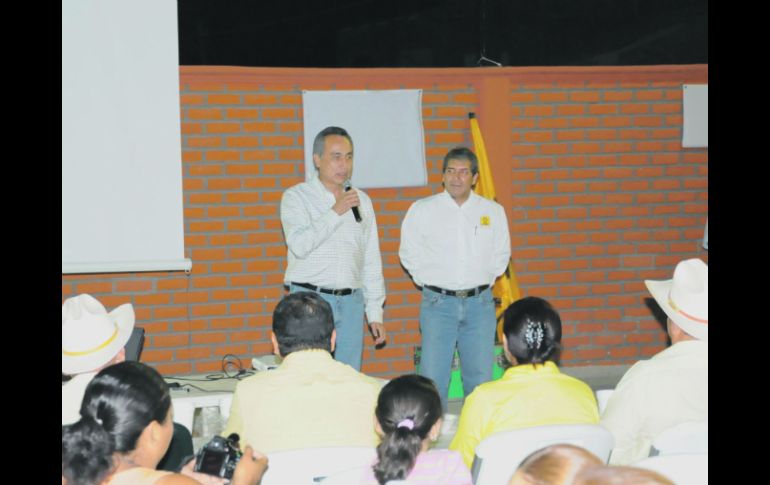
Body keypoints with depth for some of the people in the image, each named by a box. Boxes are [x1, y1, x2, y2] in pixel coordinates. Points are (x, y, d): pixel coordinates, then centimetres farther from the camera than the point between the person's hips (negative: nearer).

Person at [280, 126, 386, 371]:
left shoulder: (361, 201, 12)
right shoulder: (296, 197, -1)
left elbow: (372, 262, 15)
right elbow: (300, 245, -18)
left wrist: (375, 313, 11)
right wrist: (335, 212, -18)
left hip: (351, 303, 4)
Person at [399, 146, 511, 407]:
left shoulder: (493, 211, 6)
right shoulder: (422, 210, 2)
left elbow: (501, 254, 18)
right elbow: (409, 254, 10)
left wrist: (483, 282, 10)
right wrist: (430, 282, 6)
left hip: (480, 304, 2)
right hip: (438, 303, -2)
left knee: (481, 378, 4)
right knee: (433, 378, -5)